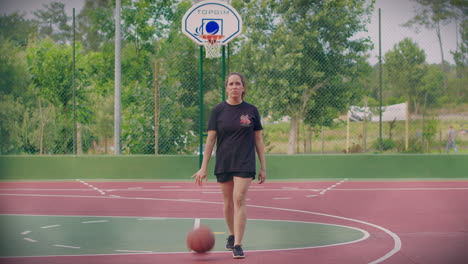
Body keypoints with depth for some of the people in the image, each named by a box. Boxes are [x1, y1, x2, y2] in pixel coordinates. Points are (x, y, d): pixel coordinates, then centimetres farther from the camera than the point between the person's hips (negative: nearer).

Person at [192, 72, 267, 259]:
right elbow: (210, 139, 1)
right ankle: (232, 235, 34)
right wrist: (203, 168, -3)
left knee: (239, 200, -14)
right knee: (228, 202, 10)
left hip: (245, 163, -2)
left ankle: (237, 245, -14)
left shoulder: (251, 110, 1)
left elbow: (258, 139, 6)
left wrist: (263, 167, 4)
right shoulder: (218, 110, 1)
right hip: (223, 164, 2)